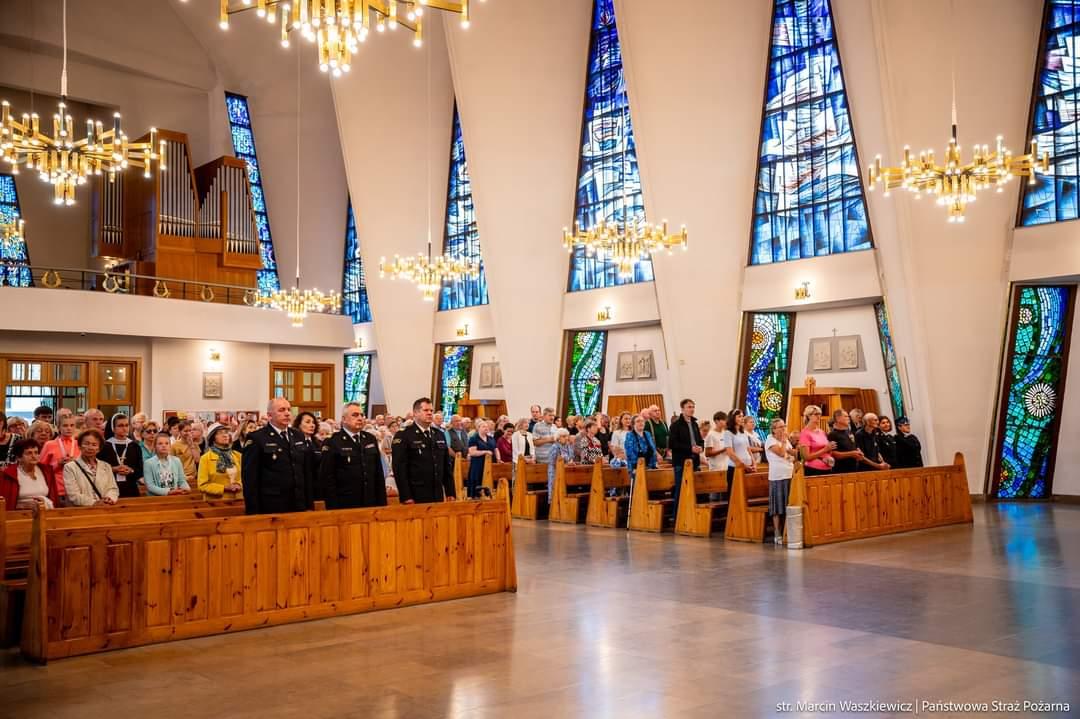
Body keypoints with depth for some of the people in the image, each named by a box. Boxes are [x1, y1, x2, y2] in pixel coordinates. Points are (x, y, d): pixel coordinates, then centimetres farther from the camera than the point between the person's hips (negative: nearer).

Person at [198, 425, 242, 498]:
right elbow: (202, 485, -7)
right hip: (215, 501, -3)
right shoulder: (206, 458, -3)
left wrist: (239, 485, -6)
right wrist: (224, 488, -15)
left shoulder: (237, 456, 8)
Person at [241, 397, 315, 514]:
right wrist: (253, 511, -13)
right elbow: (250, 478, -9)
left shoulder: (298, 436, 13)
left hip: (298, 506, 5)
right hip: (270, 508, -5)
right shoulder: (256, 439, -6)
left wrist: (309, 504, 11)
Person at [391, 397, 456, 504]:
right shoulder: (403, 436, -6)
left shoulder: (440, 435, 14)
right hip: (416, 496, -6)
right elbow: (399, 468, -11)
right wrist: (406, 497, -17)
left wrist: (451, 493, 10)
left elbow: (447, 466, 16)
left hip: (437, 495, 6)